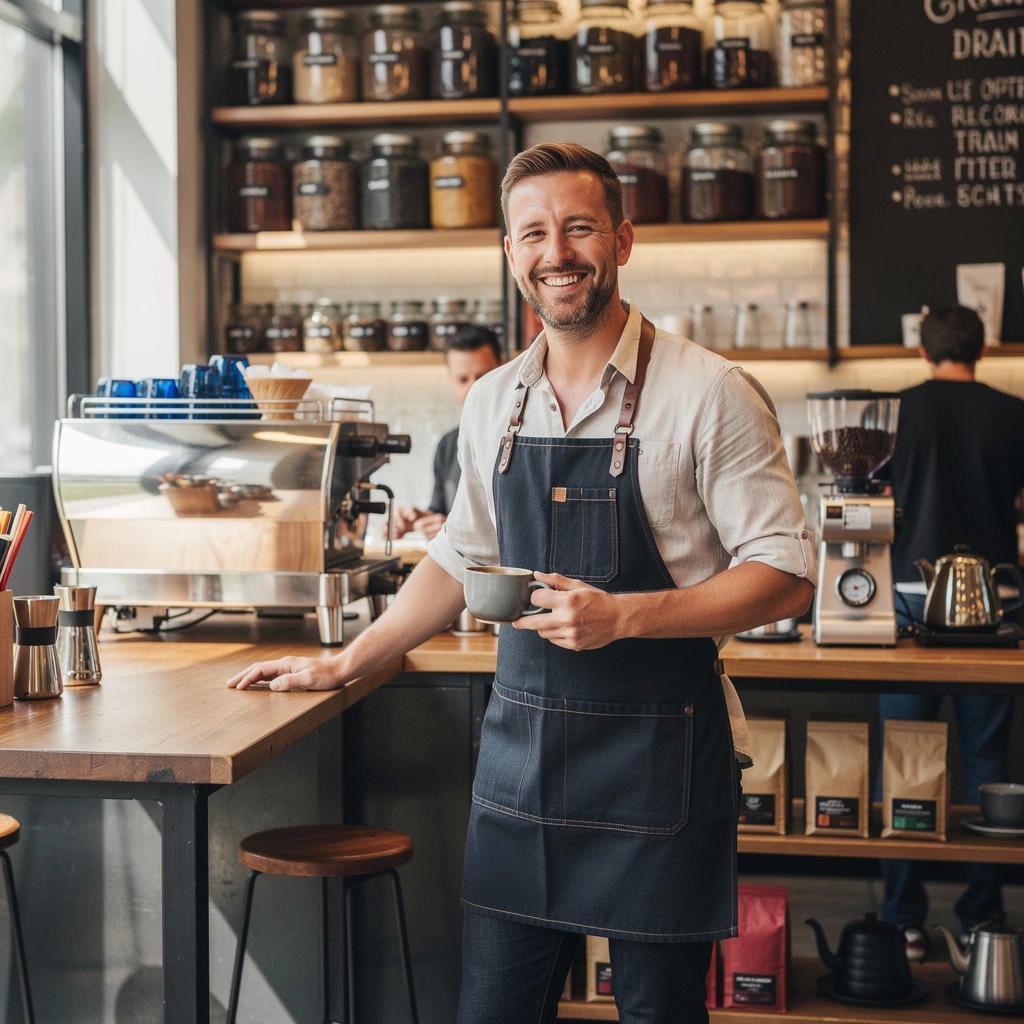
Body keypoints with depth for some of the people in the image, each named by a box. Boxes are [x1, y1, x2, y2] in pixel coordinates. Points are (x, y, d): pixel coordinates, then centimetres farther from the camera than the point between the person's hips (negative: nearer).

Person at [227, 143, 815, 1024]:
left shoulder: (708, 394, -9)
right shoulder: (493, 403, 8)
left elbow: (785, 578, -11)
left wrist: (622, 615, -22)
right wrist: (343, 664, 19)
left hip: (657, 751, -4)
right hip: (521, 745, 5)